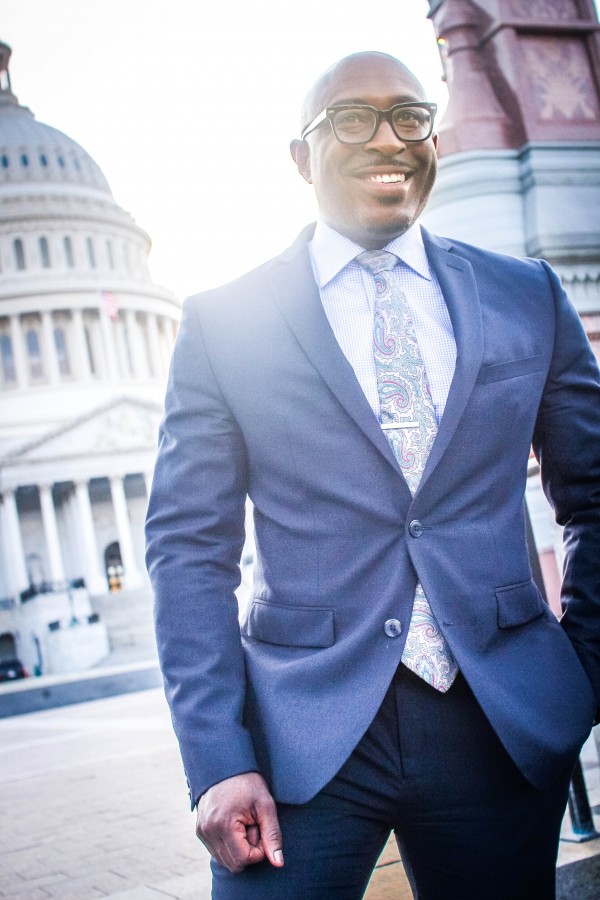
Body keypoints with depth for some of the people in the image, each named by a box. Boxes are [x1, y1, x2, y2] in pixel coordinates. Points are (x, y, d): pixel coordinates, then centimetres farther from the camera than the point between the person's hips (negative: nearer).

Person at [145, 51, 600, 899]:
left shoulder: (528, 296, 6)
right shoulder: (222, 322, 0)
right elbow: (190, 547, -3)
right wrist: (219, 760, -10)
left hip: (505, 724, 3)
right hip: (305, 730, -2)